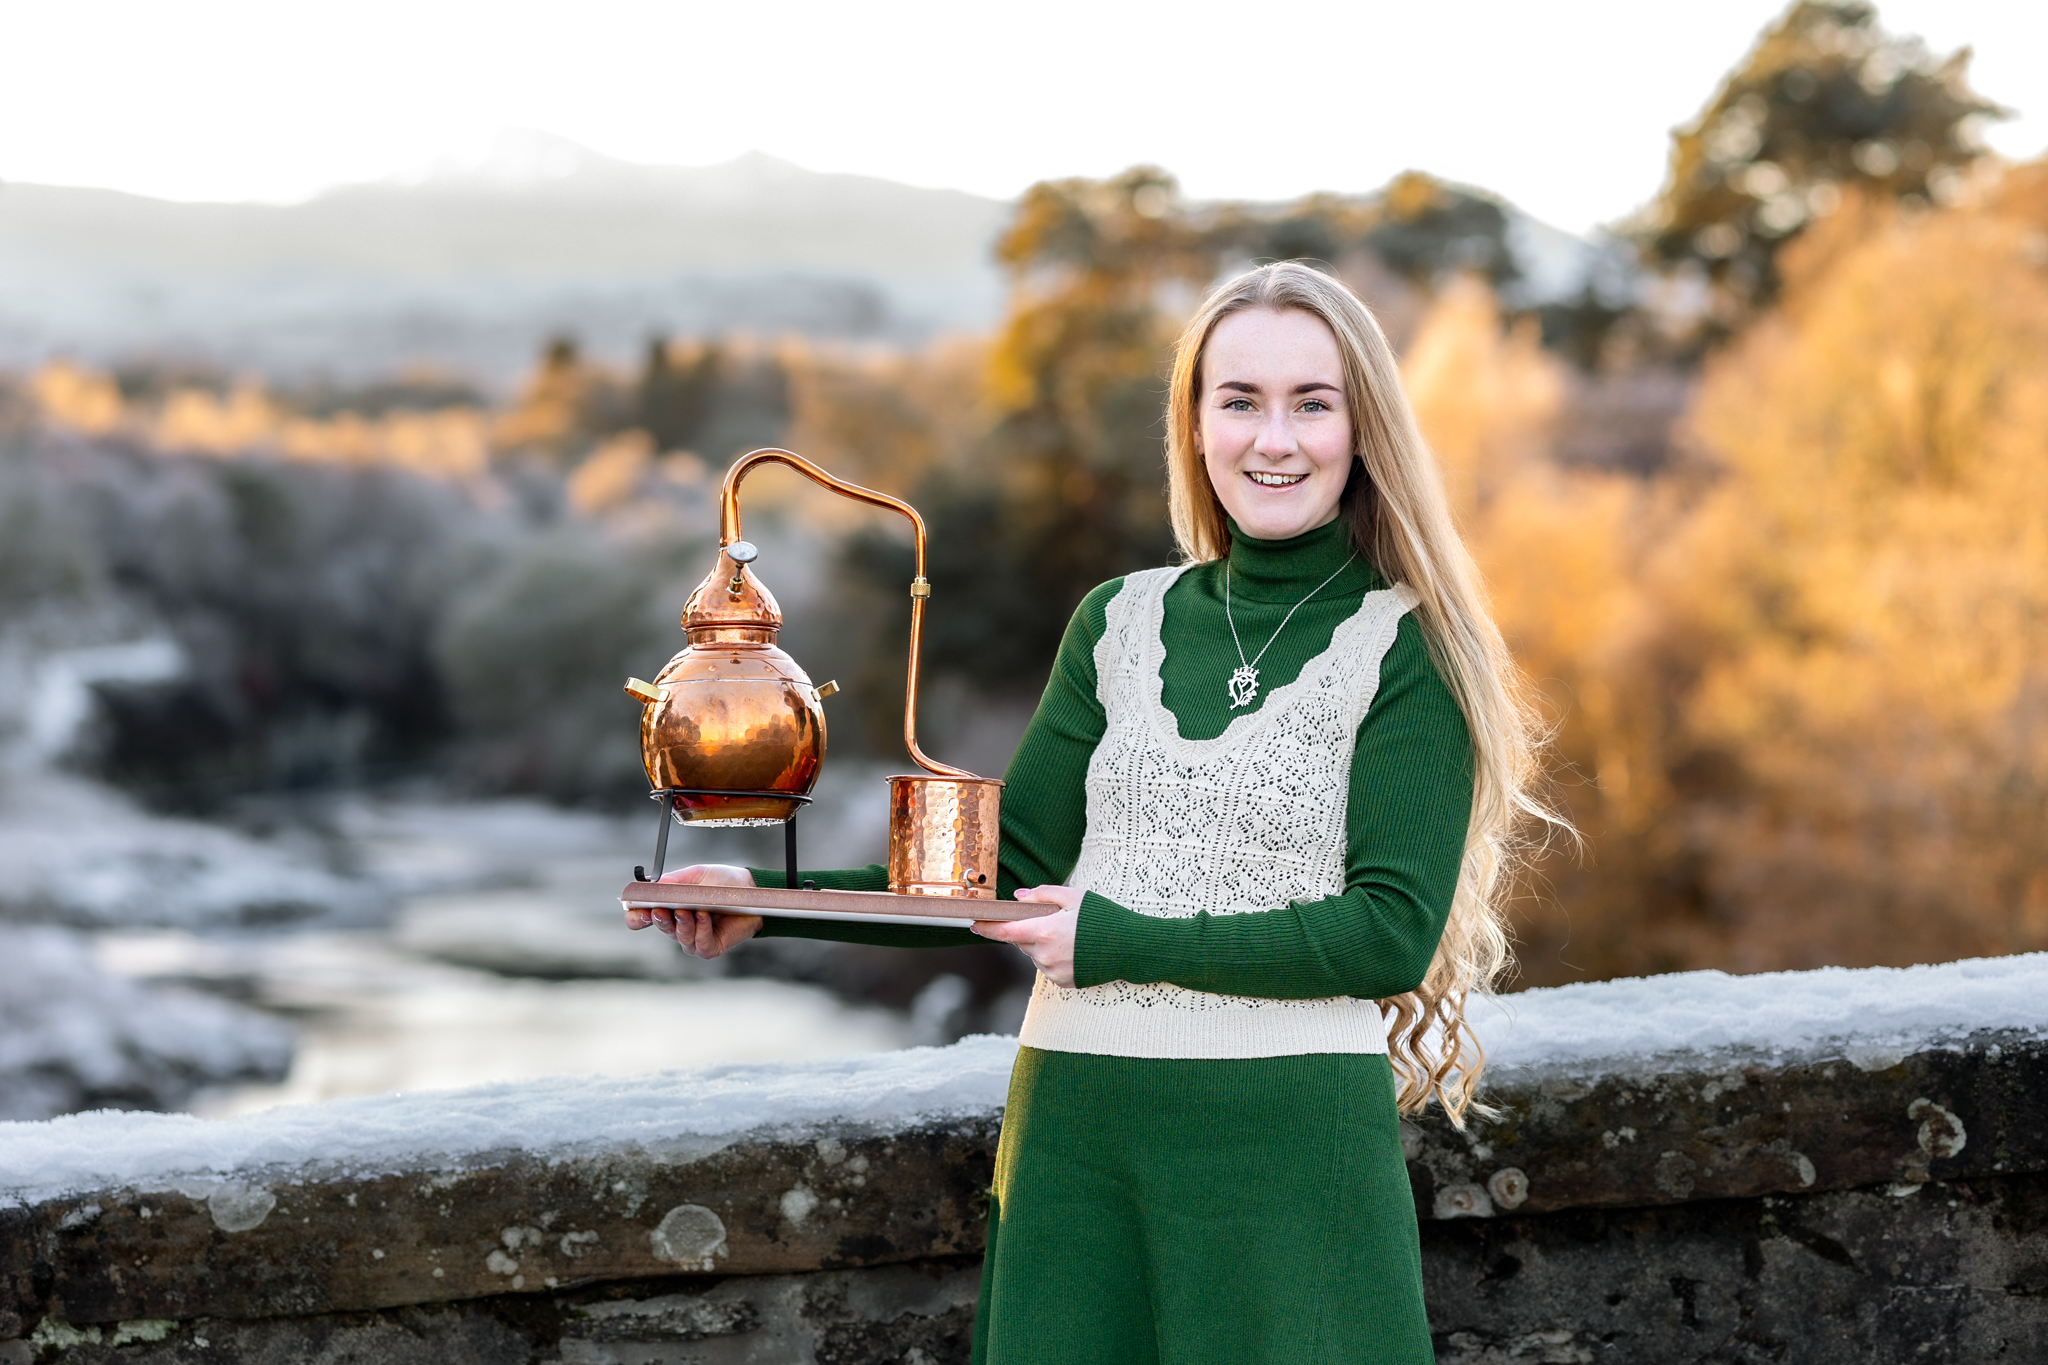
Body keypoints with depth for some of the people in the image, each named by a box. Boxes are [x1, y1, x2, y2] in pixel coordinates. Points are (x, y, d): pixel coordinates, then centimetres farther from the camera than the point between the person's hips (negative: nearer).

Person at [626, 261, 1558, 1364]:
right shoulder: (1120, 624, 10)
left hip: (1293, 1142, -3)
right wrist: (770, 901, 0)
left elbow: (1397, 930, -10)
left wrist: (1126, 945, -15)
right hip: (1076, 1128, 4)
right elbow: (1012, 872, 10)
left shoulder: (1405, 649, -2)